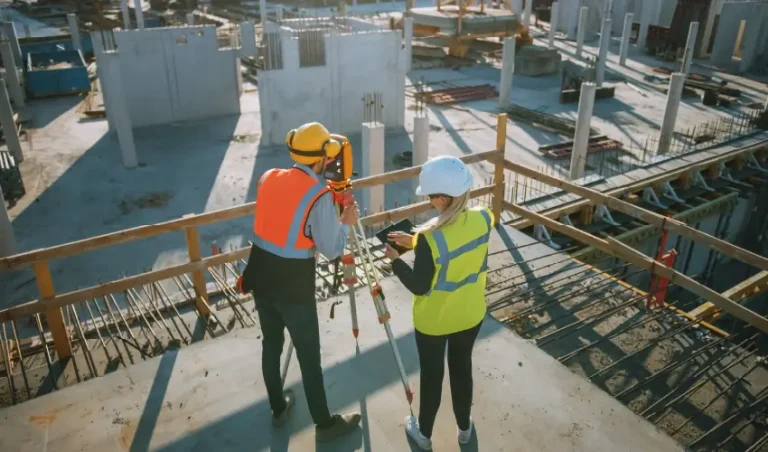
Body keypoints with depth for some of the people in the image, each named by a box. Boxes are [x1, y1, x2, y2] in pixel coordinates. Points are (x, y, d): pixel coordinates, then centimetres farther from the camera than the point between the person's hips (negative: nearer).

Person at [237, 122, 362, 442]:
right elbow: (331, 250, -13)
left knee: (271, 344, 21)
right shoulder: (319, 195, -18)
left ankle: (278, 409, 39)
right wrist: (346, 222, 3)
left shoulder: (267, 178, 1)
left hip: (260, 278, 7)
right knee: (309, 356, 8)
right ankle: (325, 424, 25)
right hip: (294, 287, -6)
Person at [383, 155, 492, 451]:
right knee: (462, 368, 25)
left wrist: (395, 259, -5)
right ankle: (464, 427, 47)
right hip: (470, 314, 5)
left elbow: (419, 287, -20)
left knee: (431, 375, 18)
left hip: (433, 320, -4)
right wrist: (415, 242, 4)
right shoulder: (484, 219, -14)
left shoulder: (430, 238, -32)